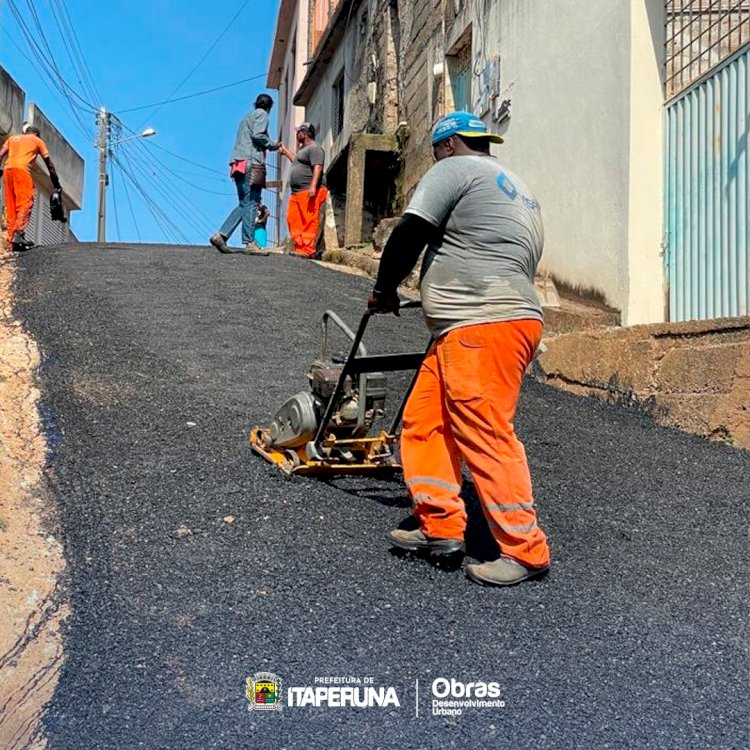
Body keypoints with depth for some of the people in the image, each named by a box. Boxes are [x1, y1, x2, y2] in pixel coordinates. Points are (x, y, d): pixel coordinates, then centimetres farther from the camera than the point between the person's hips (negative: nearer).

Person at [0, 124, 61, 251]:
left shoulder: (13, 138, 30)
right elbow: (49, 164, 18)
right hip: (21, 169, -5)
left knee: (11, 206, 6)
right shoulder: (37, 140, 20)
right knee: (25, 203, -11)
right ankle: (18, 234, -27)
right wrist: (56, 183, 22)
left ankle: (11, 238, 1)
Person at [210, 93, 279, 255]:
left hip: (238, 164, 9)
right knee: (251, 203, -12)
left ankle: (220, 235, -3)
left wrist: (270, 145, 26)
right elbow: (257, 135, -11)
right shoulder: (261, 114, 5)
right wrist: (273, 145, 3)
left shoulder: (247, 118, 30)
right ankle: (249, 243, -17)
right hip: (252, 162, -8)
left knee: (244, 204, 7)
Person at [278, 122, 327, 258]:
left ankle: (308, 250, -13)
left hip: (309, 193, -10)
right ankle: (299, 247, 9)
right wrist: (286, 152, 48)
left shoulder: (314, 149, -7)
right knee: (293, 220, 5)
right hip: (296, 193, 10)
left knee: (309, 222, -12)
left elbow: (317, 168, -19)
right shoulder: (303, 149, 26)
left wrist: (313, 186, -31)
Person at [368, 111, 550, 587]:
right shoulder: (519, 193, 28)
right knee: (423, 423, 12)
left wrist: (385, 290, 9)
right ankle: (441, 528, 15)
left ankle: (526, 551, 0)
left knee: (487, 438, -7)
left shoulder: (455, 170, -1)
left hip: (484, 329, -10)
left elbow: (409, 235, -7)